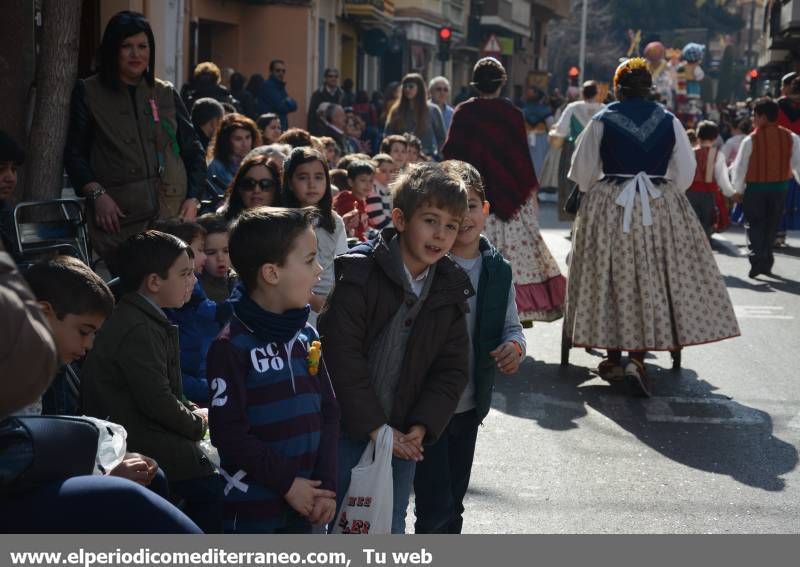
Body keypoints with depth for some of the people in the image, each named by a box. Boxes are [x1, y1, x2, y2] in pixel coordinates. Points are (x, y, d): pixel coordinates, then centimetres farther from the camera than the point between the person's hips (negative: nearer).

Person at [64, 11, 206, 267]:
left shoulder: (166, 94, 15)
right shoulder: (88, 93, 7)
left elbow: (193, 151, 16)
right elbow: (74, 153, 5)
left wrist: (193, 199, 3)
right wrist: (97, 194, -9)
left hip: (173, 214, 2)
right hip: (118, 219, -2)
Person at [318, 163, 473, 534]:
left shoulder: (451, 290, 2)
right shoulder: (360, 272, -15)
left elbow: (452, 368, 4)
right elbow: (342, 353, -18)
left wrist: (421, 427, -9)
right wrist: (374, 426, -18)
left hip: (403, 437, 5)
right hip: (346, 430, -5)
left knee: (391, 529, 15)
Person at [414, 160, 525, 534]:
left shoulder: (498, 270, 4)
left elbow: (511, 326, 13)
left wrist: (514, 346, -10)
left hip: (470, 405, 6)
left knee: (453, 506, 18)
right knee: (436, 510, -7)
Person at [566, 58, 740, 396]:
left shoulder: (601, 122, -3)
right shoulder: (669, 121, 2)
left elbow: (582, 172, 3)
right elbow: (685, 171, 7)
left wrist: (595, 193, 22)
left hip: (608, 208, -1)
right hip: (661, 208, 1)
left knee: (612, 282, 10)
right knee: (653, 283, 5)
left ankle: (614, 359, 16)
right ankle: (637, 359, -8)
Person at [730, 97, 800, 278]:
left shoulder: (751, 140, -13)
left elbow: (740, 167, -7)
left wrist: (739, 190, 5)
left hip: (755, 188, -3)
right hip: (780, 188, 3)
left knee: (754, 224, 7)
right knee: (772, 226, 16)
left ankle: (757, 260, -11)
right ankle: (766, 263, 20)